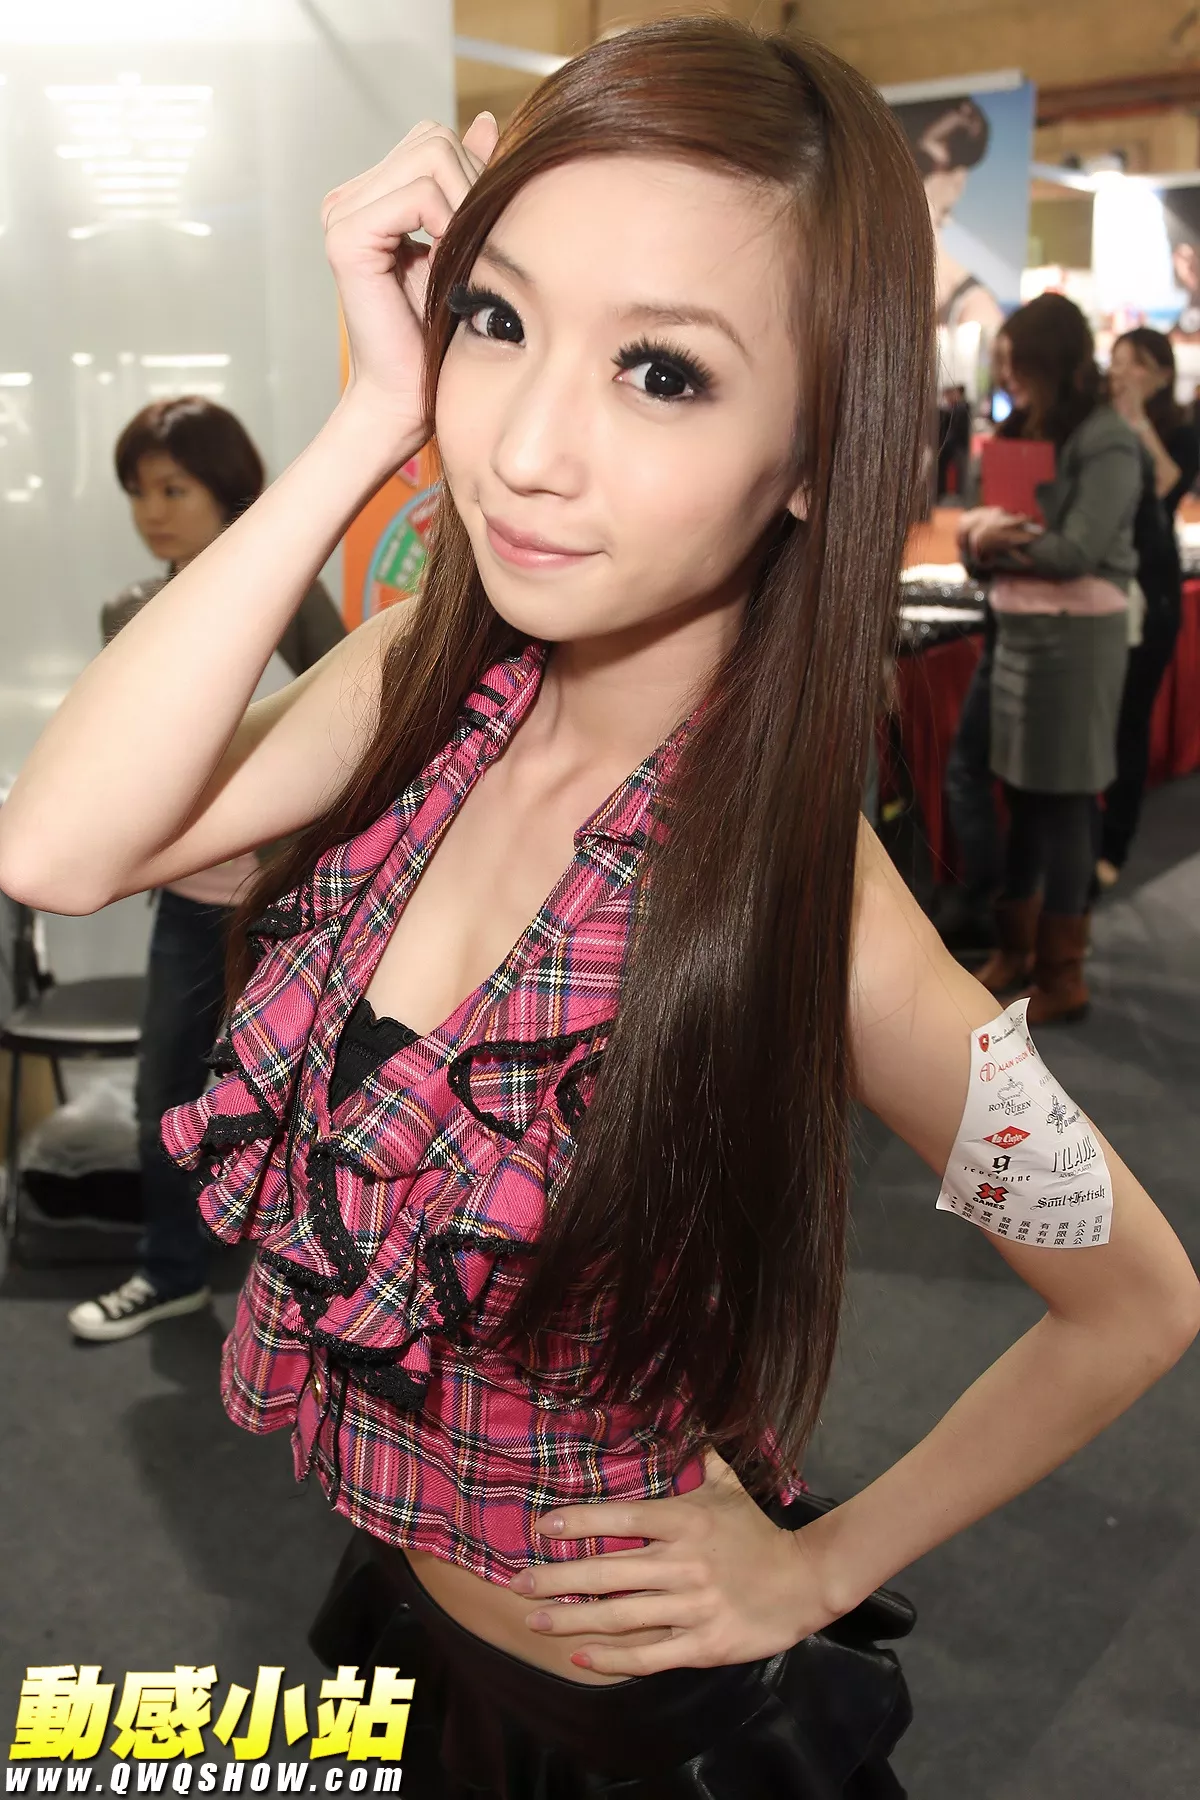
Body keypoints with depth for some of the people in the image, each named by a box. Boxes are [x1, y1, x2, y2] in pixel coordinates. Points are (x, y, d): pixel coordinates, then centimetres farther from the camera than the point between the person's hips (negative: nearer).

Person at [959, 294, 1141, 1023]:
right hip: (1017, 627, 7)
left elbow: (1078, 552, -18)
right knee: (1021, 793, 12)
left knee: (1064, 801, -2)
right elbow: (988, 529, 9)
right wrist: (979, 536, -13)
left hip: (1078, 633, -7)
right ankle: (1016, 947, 24)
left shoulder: (1105, 440, -9)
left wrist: (998, 541, -9)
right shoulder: (1019, 432, 13)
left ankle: (1062, 975, 8)